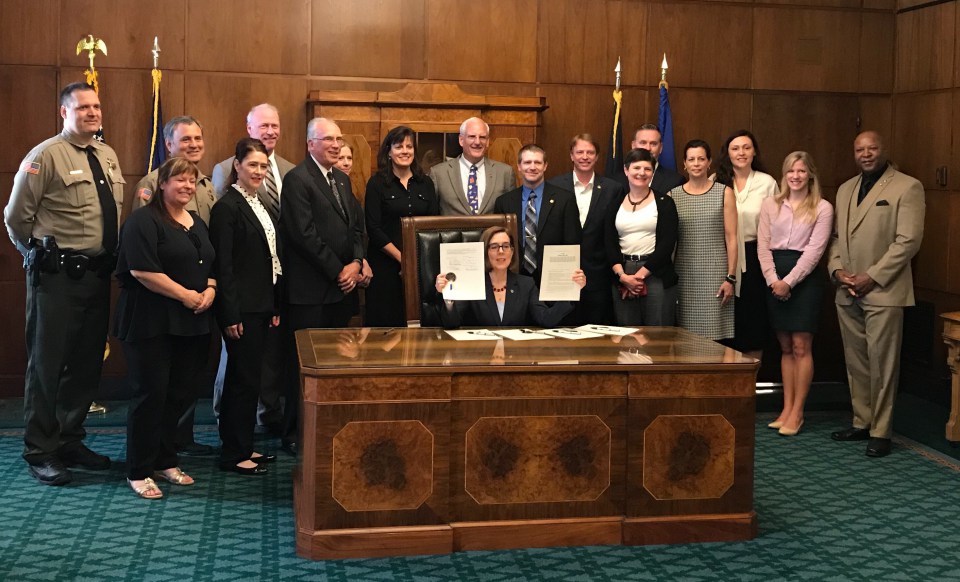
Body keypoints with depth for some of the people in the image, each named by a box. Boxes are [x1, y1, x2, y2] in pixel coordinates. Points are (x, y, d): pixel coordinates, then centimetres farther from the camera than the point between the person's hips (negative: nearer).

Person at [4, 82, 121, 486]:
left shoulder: (108, 156, 11)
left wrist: (111, 258, 15)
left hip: (98, 272, 7)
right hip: (57, 275, -7)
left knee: (88, 362, 13)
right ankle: (40, 452, 12)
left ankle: (70, 441, 28)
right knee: (47, 363, 1)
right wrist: (40, 256, 2)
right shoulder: (46, 156, -10)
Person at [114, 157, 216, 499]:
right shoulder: (144, 221, -9)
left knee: (181, 394, 10)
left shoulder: (197, 223, 16)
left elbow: (210, 266, 21)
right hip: (151, 324, -7)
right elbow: (142, 270, -19)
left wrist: (210, 290, -1)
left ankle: (165, 460, 24)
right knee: (151, 394, -3)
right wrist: (186, 295, -16)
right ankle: (139, 471, 9)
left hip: (192, 324, 7)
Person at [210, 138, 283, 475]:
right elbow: (223, 265, -17)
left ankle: (242, 446, 24)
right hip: (241, 307, -9)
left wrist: (275, 307, 15)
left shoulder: (258, 205, 15)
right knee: (245, 378, -4)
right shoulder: (227, 207, -12)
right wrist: (231, 315, -20)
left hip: (261, 305, 9)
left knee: (247, 376, 14)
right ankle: (234, 454, 6)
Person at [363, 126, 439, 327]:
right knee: (386, 323, 1)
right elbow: (373, 229, -7)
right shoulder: (377, 183, -1)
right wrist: (401, 258, -13)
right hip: (386, 265, -3)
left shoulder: (425, 183, 10)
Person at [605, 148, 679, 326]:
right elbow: (610, 244, 5)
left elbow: (667, 243, -6)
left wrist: (641, 274, -10)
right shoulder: (615, 205, 11)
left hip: (656, 275, -3)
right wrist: (622, 275, -10)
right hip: (622, 277, 3)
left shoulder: (664, 203, 2)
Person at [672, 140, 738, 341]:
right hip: (684, 276, 1)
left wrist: (731, 278, -5)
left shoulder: (724, 193, 4)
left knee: (715, 335, -3)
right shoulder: (673, 195, 7)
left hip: (715, 275, -1)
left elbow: (731, 238, 1)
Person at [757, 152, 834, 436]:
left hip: (804, 278, -3)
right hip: (774, 279, 3)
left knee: (801, 347, -3)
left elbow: (815, 250, -8)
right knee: (785, 347, 9)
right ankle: (786, 408, 14)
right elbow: (763, 245, 4)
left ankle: (797, 412, 3)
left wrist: (788, 282, -14)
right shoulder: (770, 204, 8)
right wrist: (773, 280, -8)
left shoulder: (822, 208, -2)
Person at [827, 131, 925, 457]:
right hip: (847, 293, 6)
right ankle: (861, 423, 22)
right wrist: (837, 269, -2)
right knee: (855, 363, 12)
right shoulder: (845, 189, 17)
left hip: (883, 292, -6)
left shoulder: (907, 187, -4)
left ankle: (880, 432, 5)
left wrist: (872, 277, -14)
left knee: (881, 364, -3)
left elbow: (908, 240, -11)